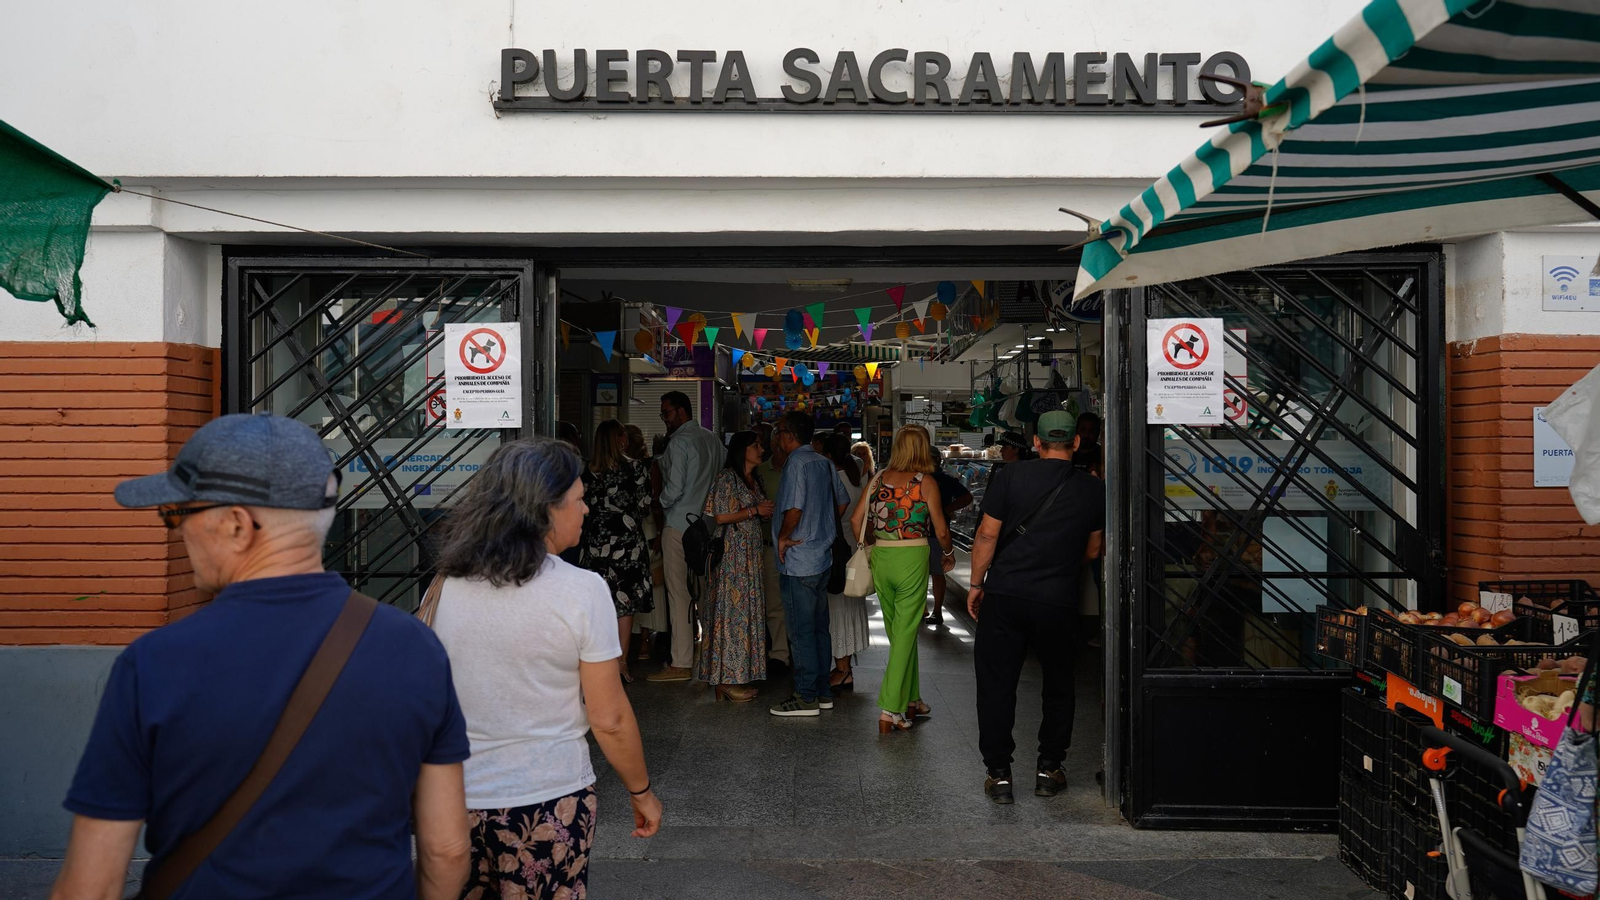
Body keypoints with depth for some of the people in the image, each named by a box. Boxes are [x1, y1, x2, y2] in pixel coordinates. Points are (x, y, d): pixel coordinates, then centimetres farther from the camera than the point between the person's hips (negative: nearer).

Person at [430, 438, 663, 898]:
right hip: (548, 804, -3)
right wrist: (641, 792, 3)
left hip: (459, 802, 4)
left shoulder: (447, 585, -3)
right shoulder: (582, 591, -15)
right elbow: (609, 719, -12)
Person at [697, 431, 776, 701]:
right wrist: (755, 510, -15)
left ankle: (738, 675, 13)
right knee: (731, 610, -7)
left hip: (750, 554, 9)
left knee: (747, 611, 8)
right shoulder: (727, 477, -10)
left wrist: (768, 512, 6)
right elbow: (720, 517, -17)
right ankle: (727, 680, -2)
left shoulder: (754, 480, 17)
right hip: (730, 554, -9)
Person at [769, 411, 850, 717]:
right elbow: (841, 502, 18)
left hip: (798, 562, -9)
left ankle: (806, 698, 3)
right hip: (822, 557, 9)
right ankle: (823, 691, 21)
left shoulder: (797, 463, -16)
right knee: (819, 627, 14)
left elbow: (794, 509, -26)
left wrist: (783, 537, -12)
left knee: (801, 631, -2)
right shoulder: (824, 462, 10)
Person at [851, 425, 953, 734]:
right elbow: (941, 530, -3)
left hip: (881, 558, 5)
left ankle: (911, 701, 29)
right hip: (912, 558, -4)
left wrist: (869, 547, 19)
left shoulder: (879, 479, 4)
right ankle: (890, 711, -3)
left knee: (898, 632, 18)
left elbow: (856, 520, 5)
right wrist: (948, 553, 15)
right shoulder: (925, 483, -7)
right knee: (905, 634, 0)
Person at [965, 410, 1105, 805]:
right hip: (1058, 600, 1)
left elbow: (987, 535, -5)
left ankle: (999, 774, 10)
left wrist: (976, 585, 5)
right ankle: (1049, 769, 23)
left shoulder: (1009, 476, -3)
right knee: (1058, 685, 18)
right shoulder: (1092, 489, 2)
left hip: (1004, 595, -1)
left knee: (996, 684, 7)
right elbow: (1092, 551, 11)